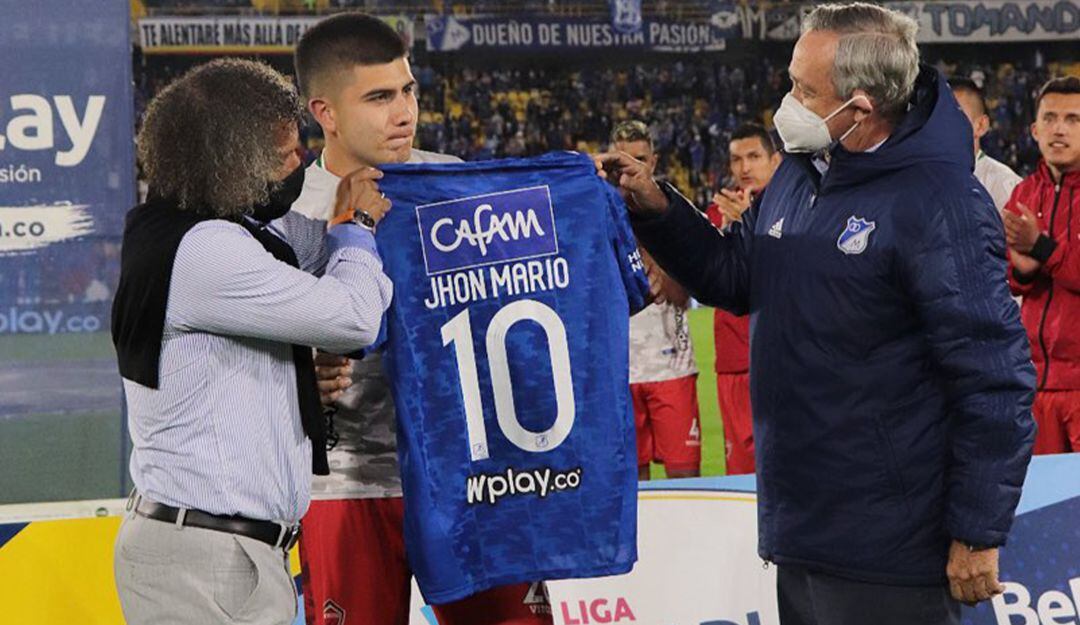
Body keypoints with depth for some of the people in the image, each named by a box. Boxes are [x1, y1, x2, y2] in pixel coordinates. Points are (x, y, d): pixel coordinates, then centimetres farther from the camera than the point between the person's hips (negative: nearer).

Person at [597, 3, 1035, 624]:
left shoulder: (939, 205, -18)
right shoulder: (799, 174, 8)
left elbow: (993, 379, -18)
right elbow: (736, 276, 20)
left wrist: (978, 535, -17)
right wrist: (656, 208, 4)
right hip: (801, 529, 8)